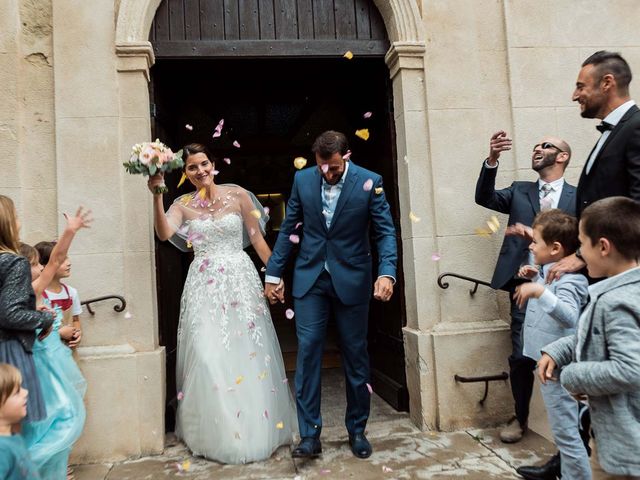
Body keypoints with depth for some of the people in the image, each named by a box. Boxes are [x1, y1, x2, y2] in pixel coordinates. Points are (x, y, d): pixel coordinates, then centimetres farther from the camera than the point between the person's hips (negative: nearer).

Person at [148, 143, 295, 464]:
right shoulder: (183, 205, 4)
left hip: (240, 279, 0)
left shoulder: (237, 194, 2)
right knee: (208, 355, -1)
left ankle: (258, 427, 25)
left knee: (248, 352, 5)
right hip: (204, 285, 1)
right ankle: (216, 433, 19)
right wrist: (155, 196, -26)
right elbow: (164, 233, -16)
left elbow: (257, 238, 4)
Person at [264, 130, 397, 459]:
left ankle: (357, 430, 26)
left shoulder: (369, 182, -7)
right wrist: (273, 274, 4)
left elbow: (385, 232, -8)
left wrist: (387, 273, -23)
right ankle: (309, 434, 10)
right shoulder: (303, 179, 1)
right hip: (310, 278, 2)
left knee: (355, 356, 8)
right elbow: (289, 228, 6)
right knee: (307, 351, -2)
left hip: (351, 279, -1)